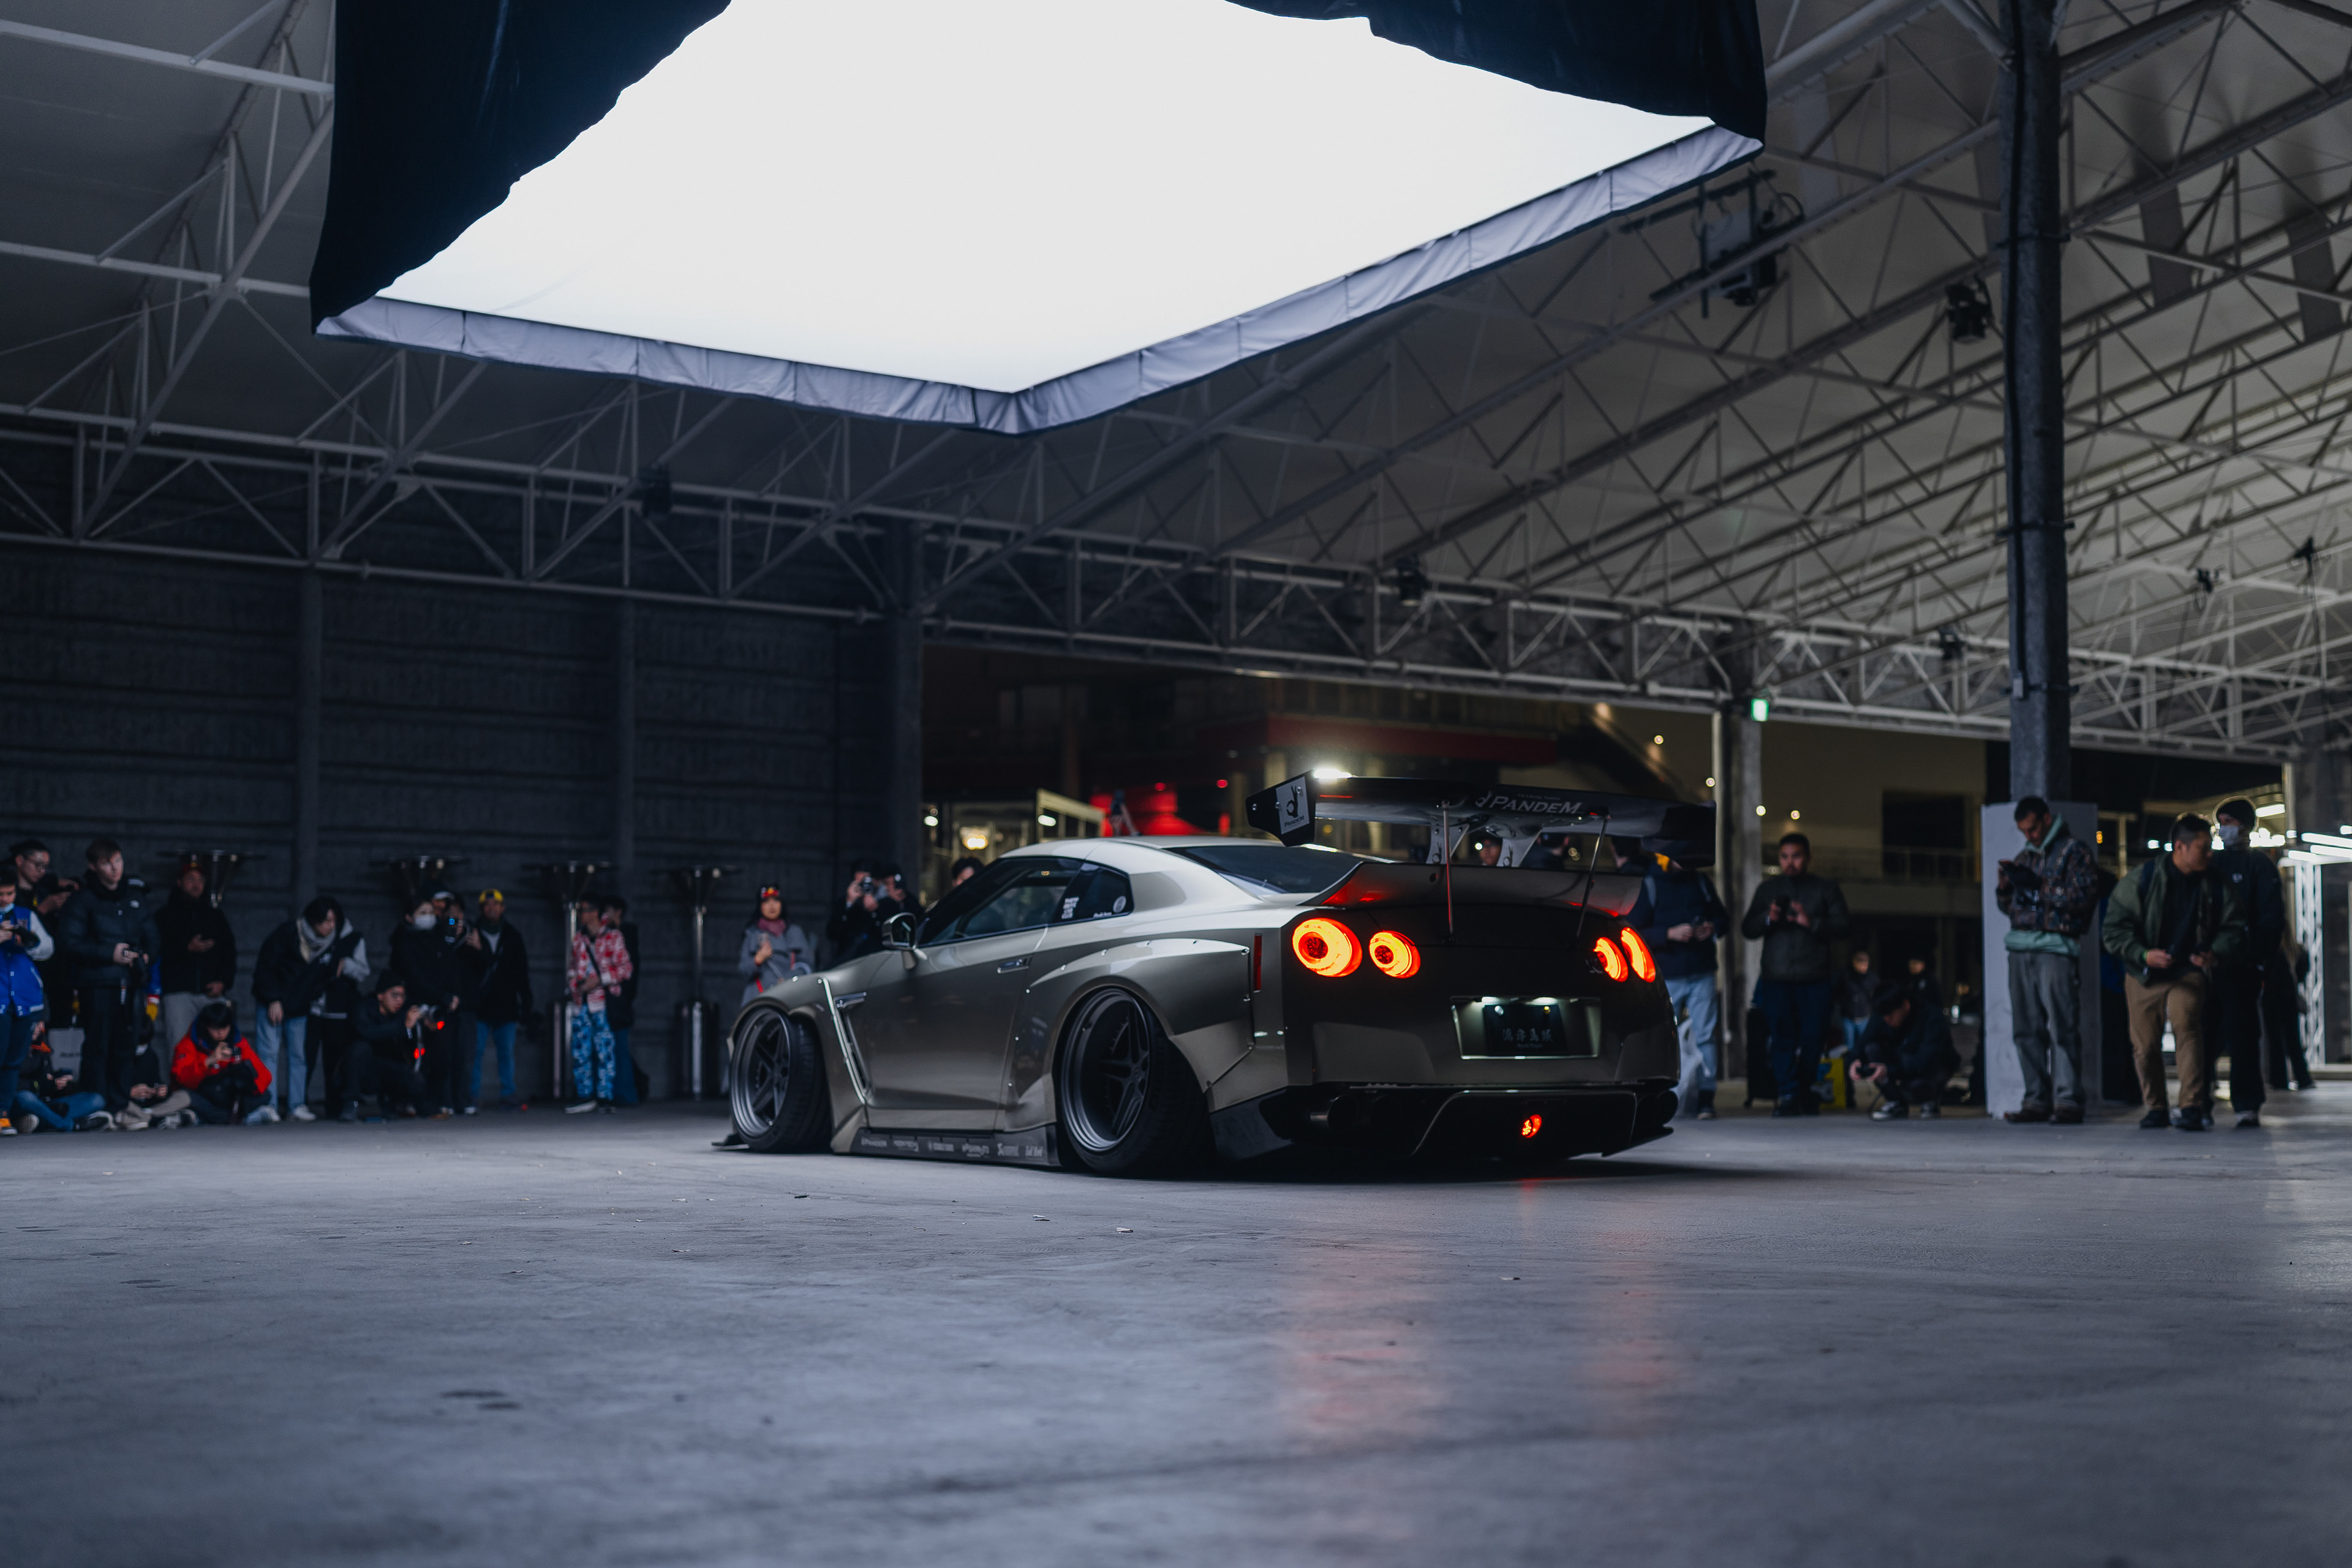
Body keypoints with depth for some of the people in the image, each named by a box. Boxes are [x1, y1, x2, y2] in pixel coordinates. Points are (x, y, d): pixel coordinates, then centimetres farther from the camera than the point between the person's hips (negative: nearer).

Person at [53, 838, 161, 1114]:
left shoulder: (136, 897, 16)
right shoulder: (82, 900, 0)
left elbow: (153, 936, 21)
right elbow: (68, 942, -7)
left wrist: (147, 954, -1)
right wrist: (109, 953, -13)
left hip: (131, 984, 5)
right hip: (98, 984, -4)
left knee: (125, 1048, 6)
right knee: (97, 1047, -6)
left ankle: (120, 1107, 13)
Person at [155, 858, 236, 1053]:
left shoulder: (216, 917, 22)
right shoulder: (165, 916, 13)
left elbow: (230, 952, 17)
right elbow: (159, 951, 0)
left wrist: (223, 982, 2)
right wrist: (188, 948, -14)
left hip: (212, 993, 2)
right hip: (178, 992, -2)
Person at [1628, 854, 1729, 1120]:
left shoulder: (1700, 881, 12)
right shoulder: (1648, 885, 1)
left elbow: (1723, 916, 22)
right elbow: (1634, 932, -4)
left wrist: (1712, 928, -1)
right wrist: (1669, 934, -16)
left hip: (1702, 973, 3)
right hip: (1667, 976, -2)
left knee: (1704, 1035, -2)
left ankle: (1705, 1098, 0)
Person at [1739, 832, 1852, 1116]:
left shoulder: (1826, 889, 11)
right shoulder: (1767, 888, 16)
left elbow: (1843, 925, 1)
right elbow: (1747, 929, 13)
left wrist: (1812, 922, -16)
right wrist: (1767, 919, -8)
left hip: (1814, 978, -1)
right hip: (1776, 977, 1)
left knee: (1812, 1039, -1)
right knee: (1782, 1038, -6)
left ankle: (1805, 1093, 15)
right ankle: (1789, 1095, -6)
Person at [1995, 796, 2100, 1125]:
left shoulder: (2075, 852, 3)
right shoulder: (2024, 857, 22)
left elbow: (2083, 897, -10)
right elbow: (2009, 906, 26)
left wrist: (2038, 886, -14)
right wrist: (2003, 887, 5)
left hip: (2056, 948, -6)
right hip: (2021, 949, 6)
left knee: (2062, 1027, -10)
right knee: (2027, 1029, 2)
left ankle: (2067, 1100, -9)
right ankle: (2037, 1100, 4)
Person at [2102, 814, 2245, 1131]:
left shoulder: (2216, 887, -1)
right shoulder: (2142, 879, -8)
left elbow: (2233, 926, 8)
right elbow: (2113, 929, -8)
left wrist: (2215, 953, -12)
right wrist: (2143, 954, -22)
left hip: (2188, 973, 0)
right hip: (2143, 974, 0)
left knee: (2187, 1026, -25)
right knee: (2145, 1046, 2)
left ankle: (2193, 1107, -26)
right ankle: (2155, 1108, 23)